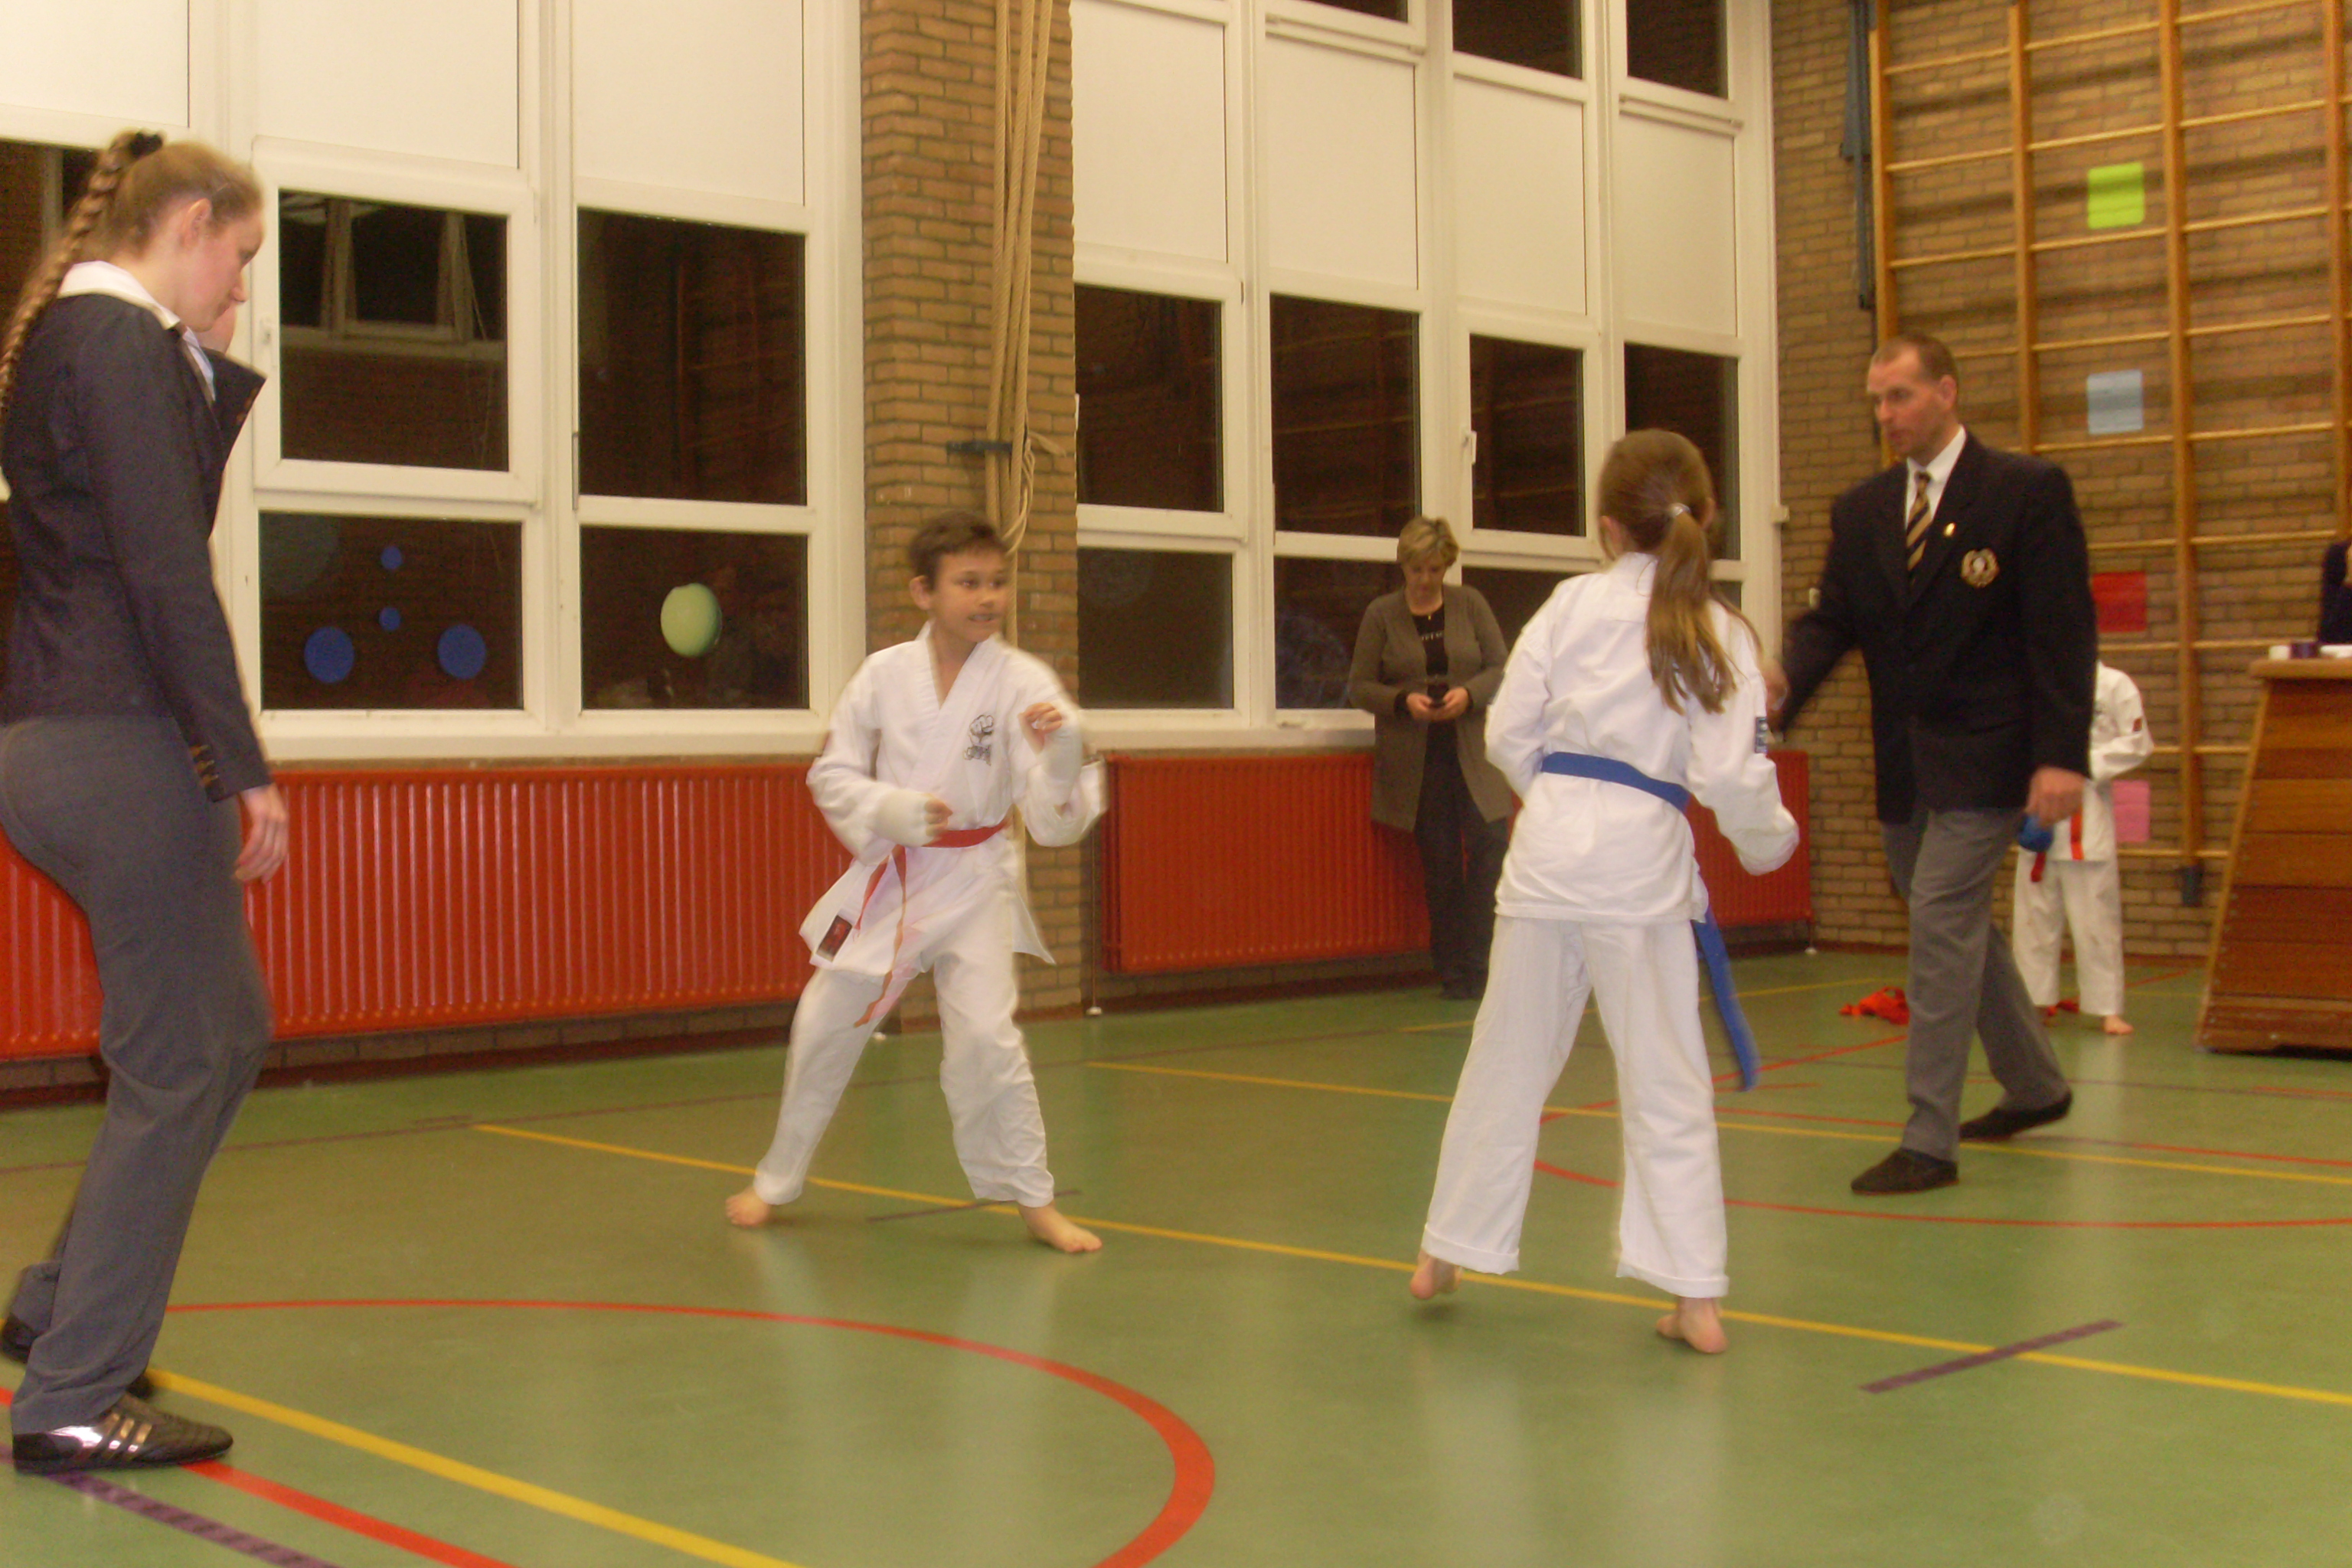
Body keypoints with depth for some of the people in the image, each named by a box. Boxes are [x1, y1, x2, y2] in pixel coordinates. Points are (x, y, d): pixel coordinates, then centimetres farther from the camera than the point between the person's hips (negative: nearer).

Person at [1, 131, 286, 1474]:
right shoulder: (119, 340, -12)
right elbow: (165, 571, -18)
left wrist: (217, 372, 15)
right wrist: (246, 767, -16)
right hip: (122, 745, -10)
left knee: (227, 1030, 19)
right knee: (175, 1073, -2)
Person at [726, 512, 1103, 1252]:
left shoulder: (1025, 682, -12)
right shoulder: (884, 675, -6)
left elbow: (1055, 822, -16)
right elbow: (831, 775, 1)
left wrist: (1063, 754, -37)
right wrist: (889, 811, -18)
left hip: (973, 883, -2)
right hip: (885, 878, 3)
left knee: (984, 1036, -17)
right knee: (823, 1027, 11)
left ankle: (1034, 1199, 1)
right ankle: (777, 1181, 33)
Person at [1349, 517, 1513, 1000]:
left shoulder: (1470, 604, 7)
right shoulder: (1381, 614, 4)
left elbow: (1501, 667, 6)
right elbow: (1359, 686, 3)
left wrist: (1469, 693, -14)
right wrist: (1403, 701, -15)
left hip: (1474, 753, 0)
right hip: (1416, 759, 0)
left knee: (1490, 849, -12)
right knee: (1439, 865, 3)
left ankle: (1478, 966, -4)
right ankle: (1452, 973, 12)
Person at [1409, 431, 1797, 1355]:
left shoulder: (1574, 603, 2)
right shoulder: (1719, 634, 0)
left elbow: (1509, 732, 3)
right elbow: (1731, 775, -7)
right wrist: (1769, 844, 13)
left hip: (1550, 844, 2)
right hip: (1644, 856, -1)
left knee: (1509, 1059, 14)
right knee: (1667, 1083, 5)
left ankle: (1447, 1253, 27)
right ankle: (1695, 1297, 6)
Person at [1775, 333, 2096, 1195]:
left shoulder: (2028, 490, -6)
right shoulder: (1861, 511, 10)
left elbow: (2064, 629, -10)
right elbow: (1831, 621, 5)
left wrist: (2062, 754, -18)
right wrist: (1782, 693, -17)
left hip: (1984, 753, -6)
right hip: (1902, 761, 7)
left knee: (1940, 922, -12)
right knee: (1957, 926, 17)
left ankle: (1929, 1140, -6)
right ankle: (2036, 1085, 38)